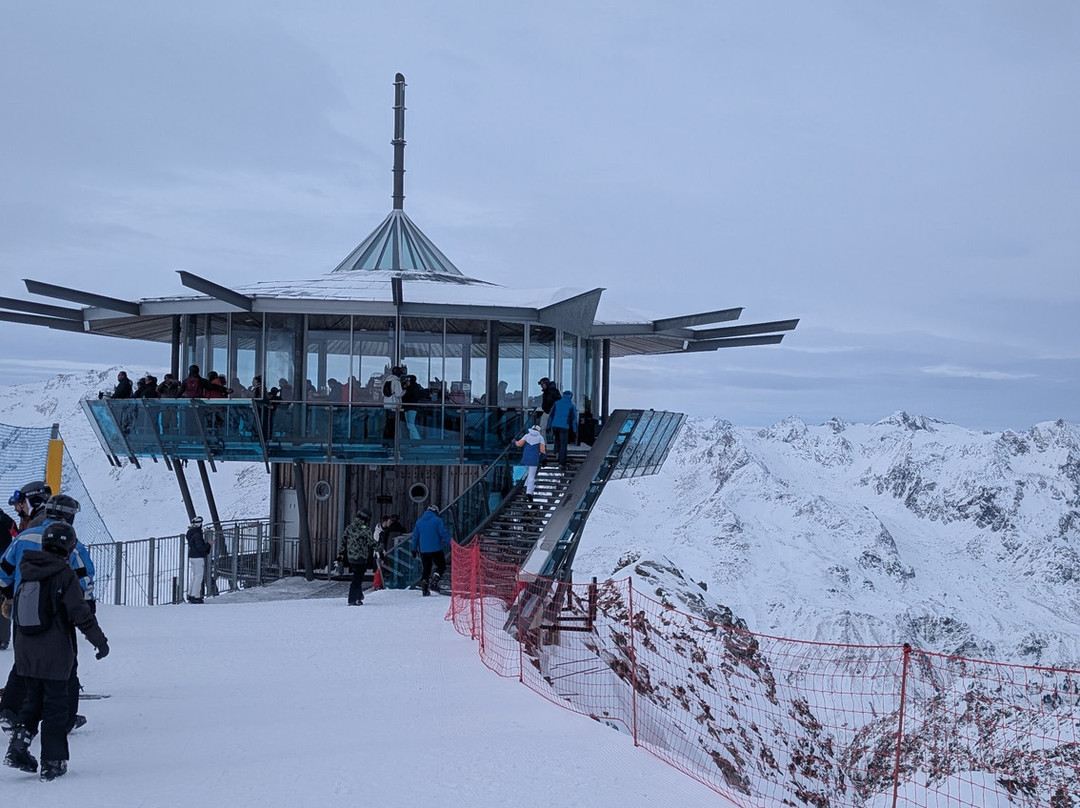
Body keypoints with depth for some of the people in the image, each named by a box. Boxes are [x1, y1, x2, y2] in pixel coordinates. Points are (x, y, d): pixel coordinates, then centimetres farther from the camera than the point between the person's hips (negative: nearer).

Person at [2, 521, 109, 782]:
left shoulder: (28, 572, 5)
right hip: (55, 653, -5)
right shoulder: (64, 574, -14)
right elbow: (80, 613, -15)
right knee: (55, 704, 4)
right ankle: (52, 763, 7)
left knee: (33, 699, 19)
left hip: (25, 652, 5)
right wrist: (100, 640, -6)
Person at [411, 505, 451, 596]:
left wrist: (414, 549, 19)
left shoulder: (419, 522, 10)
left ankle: (424, 588, 6)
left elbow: (415, 536, 14)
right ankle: (433, 582, -11)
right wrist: (449, 545, -5)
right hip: (436, 550, -5)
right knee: (441, 566, 8)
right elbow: (444, 534, -10)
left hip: (423, 550, 5)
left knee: (426, 568, 14)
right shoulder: (437, 520, -5)